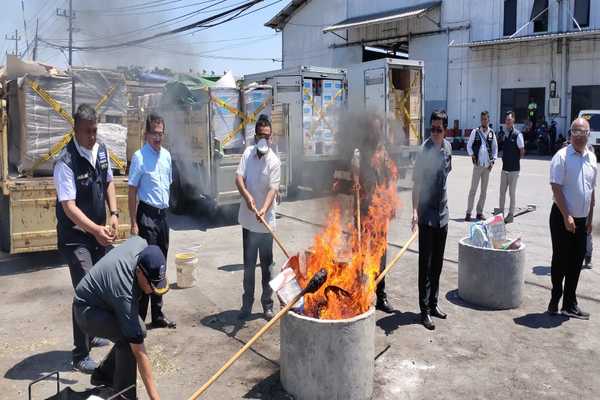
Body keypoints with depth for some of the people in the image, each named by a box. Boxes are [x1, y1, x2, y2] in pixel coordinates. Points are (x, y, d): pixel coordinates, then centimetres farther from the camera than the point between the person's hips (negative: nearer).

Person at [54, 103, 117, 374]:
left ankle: (91, 335, 38)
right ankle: (80, 355, 4)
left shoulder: (102, 151, 0)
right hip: (76, 236, -7)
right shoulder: (66, 162, -22)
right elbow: (69, 207, -25)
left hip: (98, 233, 7)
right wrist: (96, 230, -34)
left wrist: (114, 215, -1)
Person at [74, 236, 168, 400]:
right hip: (88, 311, -8)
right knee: (129, 340, -27)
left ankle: (104, 374, 24)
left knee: (138, 332, 5)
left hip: (105, 299, 8)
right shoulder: (125, 295, -41)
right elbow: (139, 352, -38)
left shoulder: (142, 244, -25)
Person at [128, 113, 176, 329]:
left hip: (163, 214, 7)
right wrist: (134, 223, -14)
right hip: (147, 215, -7)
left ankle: (158, 315, 26)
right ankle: (139, 318, 8)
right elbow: (132, 191, -12)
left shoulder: (166, 155, 9)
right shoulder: (139, 156, -11)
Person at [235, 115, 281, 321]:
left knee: (267, 265, 7)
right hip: (248, 219, 3)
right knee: (248, 265, 13)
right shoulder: (248, 153, 0)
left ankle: (268, 305, 21)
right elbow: (239, 177, -6)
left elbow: (273, 189, -18)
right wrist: (247, 195, -26)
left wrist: (264, 209, -36)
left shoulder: (274, 161, -10)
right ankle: (247, 303, 25)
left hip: (265, 221, -3)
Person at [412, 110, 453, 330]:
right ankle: (425, 310, 6)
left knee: (438, 263, 15)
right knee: (425, 263, -1)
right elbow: (417, 183, -17)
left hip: (442, 214, 7)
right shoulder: (425, 150, -14)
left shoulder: (447, 147, 5)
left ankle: (433, 303, 27)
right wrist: (415, 211, -27)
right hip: (426, 215, -7)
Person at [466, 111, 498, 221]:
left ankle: (480, 212, 14)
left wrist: (493, 161, 4)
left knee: (484, 190, 6)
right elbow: (469, 146, 5)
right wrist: (472, 156, -8)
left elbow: (495, 148, 13)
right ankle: (468, 212, 0)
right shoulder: (475, 132, -1)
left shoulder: (492, 133, 6)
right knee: (473, 189, -3)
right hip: (477, 164, -3)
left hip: (487, 165, 3)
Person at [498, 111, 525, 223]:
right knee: (502, 191, 11)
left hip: (513, 169, -6)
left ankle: (511, 215, 10)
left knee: (512, 192, 2)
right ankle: (501, 213, 21)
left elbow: (522, 152, -8)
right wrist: (505, 160, 10)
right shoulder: (505, 134, 8)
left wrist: (515, 161, 0)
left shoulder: (517, 135, -12)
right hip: (505, 168, 6)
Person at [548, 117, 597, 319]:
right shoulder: (562, 156, -10)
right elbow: (556, 188, -14)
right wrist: (566, 216, -17)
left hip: (582, 219, 6)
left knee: (576, 262, 10)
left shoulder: (591, 157, 9)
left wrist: (590, 218, 12)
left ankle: (570, 304, 22)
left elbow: (592, 189, 15)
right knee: (561, 260, 1)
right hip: (562, 217, -6)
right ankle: (555, 300, 16)